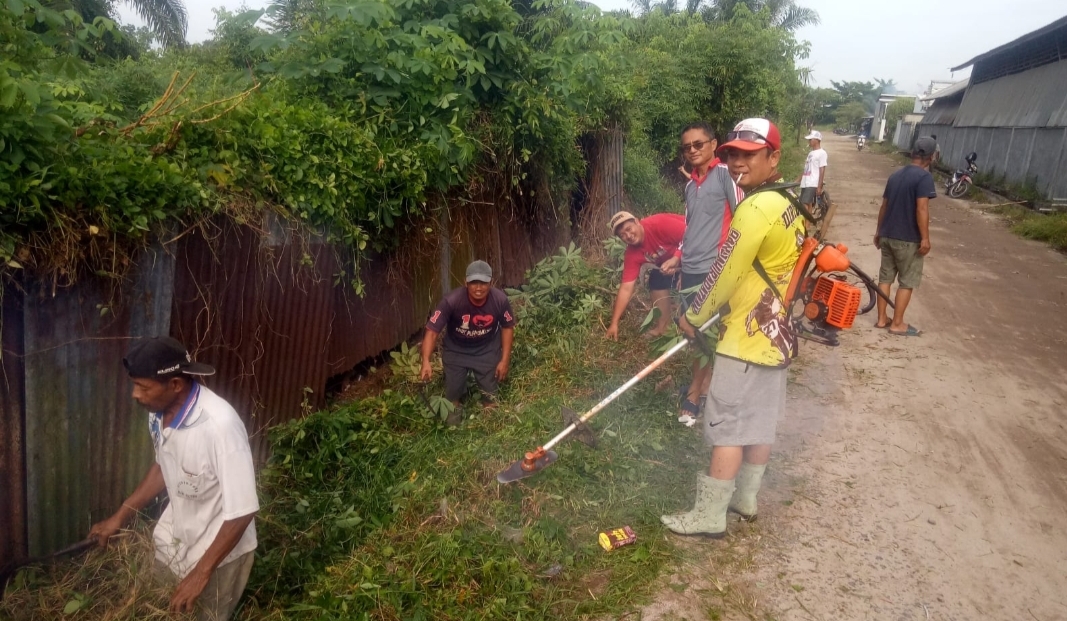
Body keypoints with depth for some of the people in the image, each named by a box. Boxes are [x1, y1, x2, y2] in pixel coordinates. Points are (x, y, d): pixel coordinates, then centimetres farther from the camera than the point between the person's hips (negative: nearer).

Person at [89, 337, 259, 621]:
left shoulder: (220, 425, -36)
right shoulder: (160, 412, -11)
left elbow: (243, 511, -30)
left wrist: (201, 573, -25)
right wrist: (120, 516, 10)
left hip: (219, 553, -7)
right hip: (173, 539, 7)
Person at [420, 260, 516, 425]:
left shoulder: (500, 300, -28)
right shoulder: (452, 301, -35)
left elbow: (507, 327, -9)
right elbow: (432, 331, -31)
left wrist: (505, 360, -9)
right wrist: (426, 362, -46)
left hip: (487, 350, 1)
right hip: (456, 350, -1)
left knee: (489, 392, 9)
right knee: (453, 391, 6)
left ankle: (490, 411, 46)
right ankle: (455, 407, 43)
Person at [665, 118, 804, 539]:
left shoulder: (757, 208, -21)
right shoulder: (789, 204, 8)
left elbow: (725, 275, -18)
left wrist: (693, 317, -4)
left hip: (747, 337, -9)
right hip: (776, 333, 9)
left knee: (727, 429, 0)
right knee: (761, 422, 18)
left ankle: (709, 516, 11)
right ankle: (746, 498, 33)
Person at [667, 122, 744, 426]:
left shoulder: (725, 173, -6)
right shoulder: (690, 184, 16)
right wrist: (678, 259, 18)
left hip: (714, 269, -7)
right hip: (690, 270, 7)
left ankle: (693, 395, 14)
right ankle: (703, 389, 24)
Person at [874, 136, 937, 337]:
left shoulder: (895, 175, 9)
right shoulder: (924, 176, -14)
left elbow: (884, 205, 14)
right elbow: (922, 209, -21)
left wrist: (879, 230, 23)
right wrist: (925, 238, -18)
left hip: (887, 235, 7)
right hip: (908, 239, -7)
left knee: (885, 277, 12)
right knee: (907, 281, 3)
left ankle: (881, 318, 18)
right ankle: (897, 324, 6)